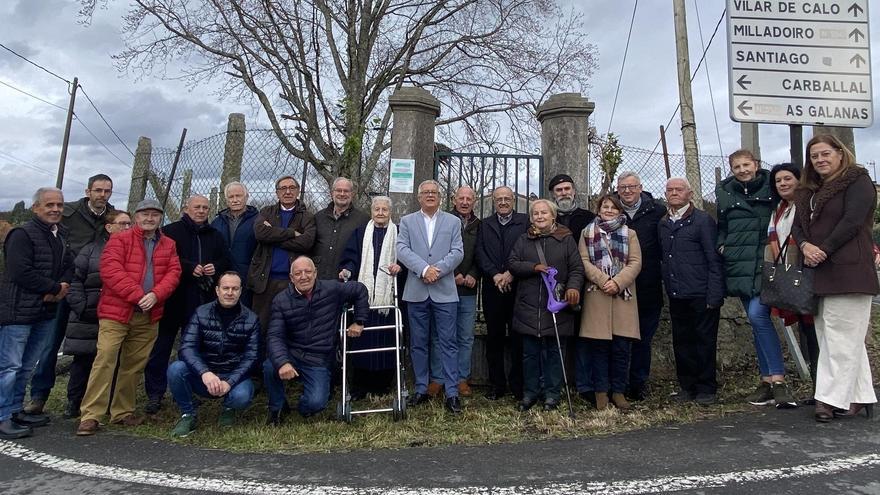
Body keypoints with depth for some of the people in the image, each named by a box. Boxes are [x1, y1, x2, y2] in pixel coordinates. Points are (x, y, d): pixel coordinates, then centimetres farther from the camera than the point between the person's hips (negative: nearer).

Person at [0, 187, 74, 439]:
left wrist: (61, 287, -7)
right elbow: (21, 272, -20)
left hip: (46, 312, 8)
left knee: (27, 366, 16)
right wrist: (56, 288, -12)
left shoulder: (61, 236, 13)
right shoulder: (22, 235, -11)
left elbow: (69, 266, 14)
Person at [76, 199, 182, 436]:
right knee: (105, 360, -10)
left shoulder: (168, 245, 13)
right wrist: (137, 295, -17)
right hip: (116, 312, -4)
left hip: (148, 317, 4)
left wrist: (155, 295, -14)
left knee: (134, 364, 10)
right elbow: (111, 270, -11)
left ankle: (123, 412, 22)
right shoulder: (119, 240, 0)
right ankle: (90, 415, -2)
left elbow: (173, 273, 4)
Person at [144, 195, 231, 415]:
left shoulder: (215, 235, 17)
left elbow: (226, 260, 18)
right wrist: (189, 267, -15)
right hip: (173, 297, -3)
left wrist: (215, 267, -2)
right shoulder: (170, 231, 3)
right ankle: (155, 394, 6)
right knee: (162, 344, -1)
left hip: (203, 299, 4)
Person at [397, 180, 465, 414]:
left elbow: (457, 252, -1)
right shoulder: (407, 221, 9)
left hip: (444, 291, -1)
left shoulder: (453, 221, 9)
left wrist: (438, 270, -14)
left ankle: (452, 393, 4)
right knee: (418, 344, 8)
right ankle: (421, 390, 19)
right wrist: (424, 269, -17)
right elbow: (402, 250, -4)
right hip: (416, 291, 1)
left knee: (448, 343, -1)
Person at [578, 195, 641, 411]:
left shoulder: (629, 234, 13)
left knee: (621, 346, 1)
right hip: (596, 295, -1)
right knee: (599, 346, 0)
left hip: (623, 295, 1)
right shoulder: (587, 233, 12)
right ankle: (601, 391, 8)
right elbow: (584, 261, 1)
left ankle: (618, 391, 12)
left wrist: (617, 282, -11)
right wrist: (603, 280, -13)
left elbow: (635, 263, 3)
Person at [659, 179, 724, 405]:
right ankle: (687, 387, 23)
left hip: (700, 295, -5)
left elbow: (714, 261, -8)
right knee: (681, 343, 11)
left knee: (705, 342, 4)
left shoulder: (703, 220, -4)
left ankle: (707, 389, 16)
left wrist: (714, 295, -13)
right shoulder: (663, 224, 13)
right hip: (676, 296, 5)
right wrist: (668, 288, 6)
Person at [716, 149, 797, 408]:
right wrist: (721, 245, 6)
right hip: (740, 265, 4)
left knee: (757, 314, -18)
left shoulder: (772, 186, 2)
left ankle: (776, 379, -11)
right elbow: (721, 226, 22)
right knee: (758, 319, 7)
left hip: (767, 263, -4)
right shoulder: (725, 193, 11)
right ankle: (768, 380, 14)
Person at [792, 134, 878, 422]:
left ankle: (831, 398, -3)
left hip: (848, 272, -8)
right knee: (846, 338, 10)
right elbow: (798, 224, 12)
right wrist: (805, 245, -8)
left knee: (841, 337, -5)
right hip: (820, 274, 8)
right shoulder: (810, 190, 20)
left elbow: (852, 222, -13)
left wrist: (823, 250, -13)